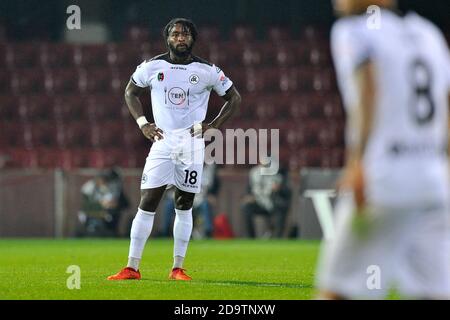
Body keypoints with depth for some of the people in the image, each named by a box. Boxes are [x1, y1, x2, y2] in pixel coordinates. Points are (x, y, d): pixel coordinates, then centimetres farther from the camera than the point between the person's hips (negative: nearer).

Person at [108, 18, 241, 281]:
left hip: (192, 143, 0)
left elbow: (235, 98, 9)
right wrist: (142, 123, 4)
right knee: (147, 204, -5)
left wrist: (214, 125, -2)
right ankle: (132, 267, -3)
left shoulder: (206, 71, -1)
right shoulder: (152, 67, 2)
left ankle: (178, 268, 11)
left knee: (184, 207, 4)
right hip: (162, 141, 0)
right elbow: (131, 93, 17)